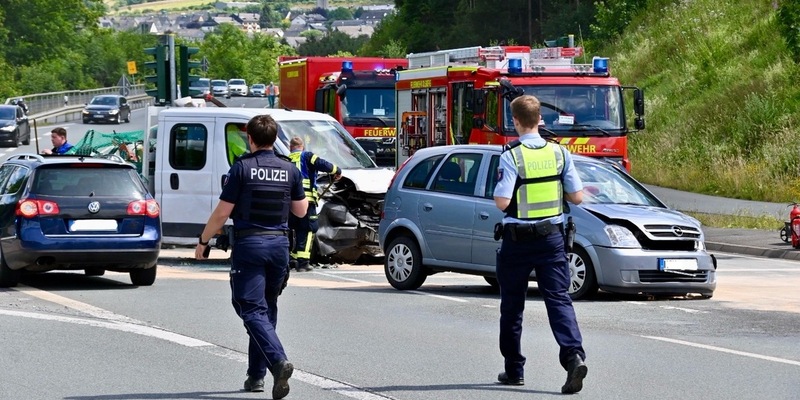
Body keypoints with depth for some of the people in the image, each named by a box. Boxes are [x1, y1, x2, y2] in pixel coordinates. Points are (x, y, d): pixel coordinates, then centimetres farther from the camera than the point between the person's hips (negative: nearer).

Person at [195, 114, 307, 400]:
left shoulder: (242, 168, -7)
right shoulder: (289, 170, 5)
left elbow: (222, 213, -8)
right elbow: (301, 210, 14)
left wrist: (203, 241, 5)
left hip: (248, 244, -5)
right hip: (279, 243, 5)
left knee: (252, 310, -8)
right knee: (268, 309, 16)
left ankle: (278, 360, -30)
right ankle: (256, 375, 19)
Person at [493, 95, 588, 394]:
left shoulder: (511, 157, -13)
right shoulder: (559, 153, -1)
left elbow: (502, 202, -18)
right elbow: (577, 197, 0)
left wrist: (498, 192, 4)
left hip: (518, 240, -3)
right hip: (552, 237, 3)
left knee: (512, 305, 12)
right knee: (559, 299, -1)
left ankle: (514, 369, 20)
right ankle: (574, 355, -23)